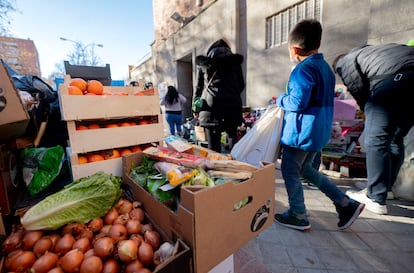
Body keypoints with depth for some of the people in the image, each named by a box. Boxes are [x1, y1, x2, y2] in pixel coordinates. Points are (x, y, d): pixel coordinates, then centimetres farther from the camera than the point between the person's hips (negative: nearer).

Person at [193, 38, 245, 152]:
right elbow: (241, 85, 17)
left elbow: (199, 87, 16)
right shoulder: (235, 61, 17)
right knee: (233, 137, 17)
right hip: (232, 103, 1)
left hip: (210, 105, -1)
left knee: (213, 144, 0)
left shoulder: (204, 62, 17)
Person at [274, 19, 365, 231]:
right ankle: (346, 204, 26)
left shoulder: (303, 69, -16)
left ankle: (298, 216, 19)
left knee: (290, 171, 5)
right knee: (305, 169, 22)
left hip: (301, 132, -10)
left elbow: (297, 102, -22)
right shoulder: (325, 67, 14)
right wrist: (285, 101, 19)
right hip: (319, 131, 10)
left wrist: (280, 99, -2)